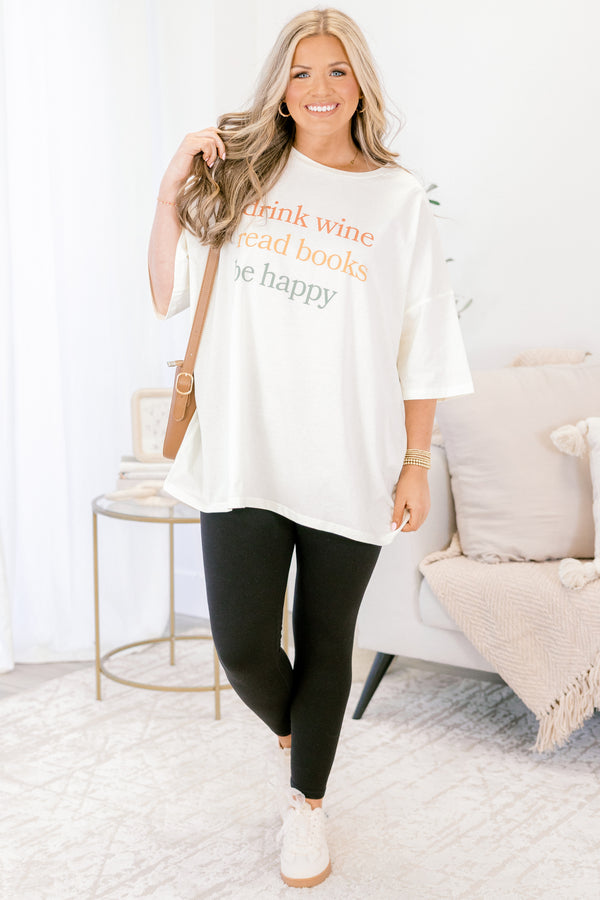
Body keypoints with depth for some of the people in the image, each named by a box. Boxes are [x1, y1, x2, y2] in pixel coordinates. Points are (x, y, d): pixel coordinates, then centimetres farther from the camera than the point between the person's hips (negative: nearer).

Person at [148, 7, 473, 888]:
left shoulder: (399, 199, 0)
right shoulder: (240, 174, 4)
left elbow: (422, 351, 2)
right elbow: (168, 295, 7)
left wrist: (416, 465, 0)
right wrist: (171, 194, -6)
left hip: (349, 468, 0)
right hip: (244, 458, 1)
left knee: (324, 643, 12)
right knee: (242, 648, 1)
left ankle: (308, 799, 36)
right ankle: (290, 734, 37)